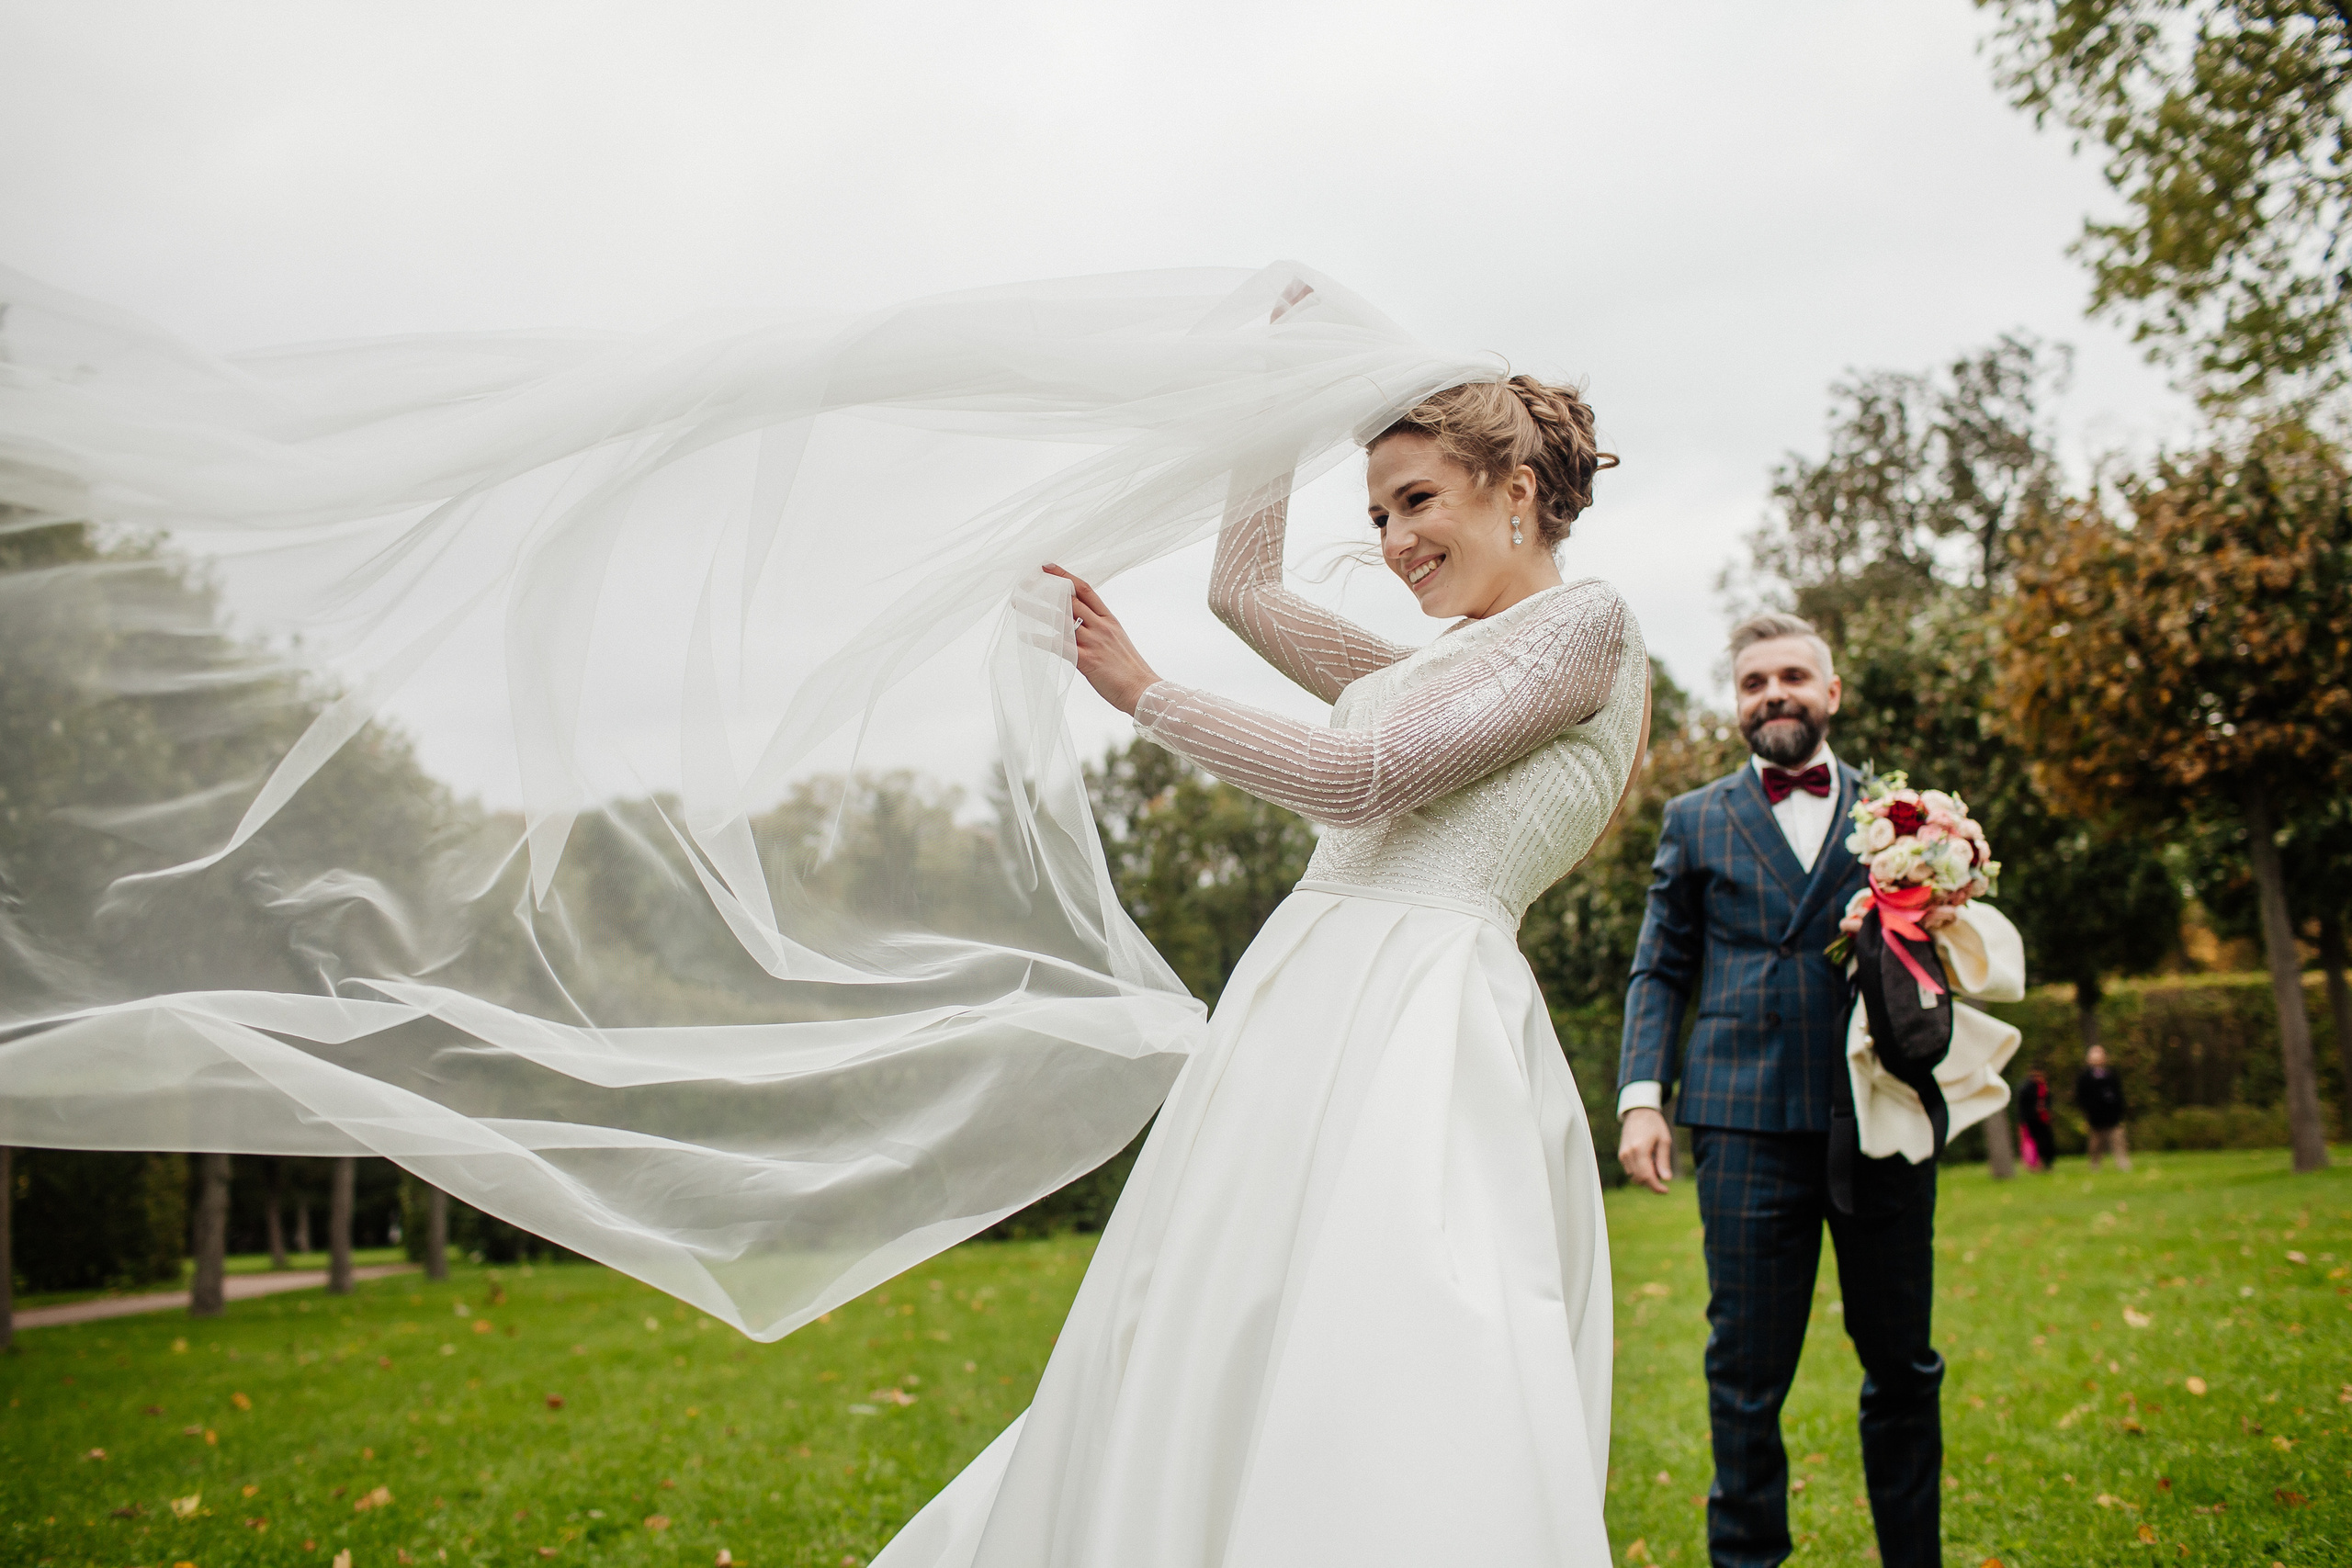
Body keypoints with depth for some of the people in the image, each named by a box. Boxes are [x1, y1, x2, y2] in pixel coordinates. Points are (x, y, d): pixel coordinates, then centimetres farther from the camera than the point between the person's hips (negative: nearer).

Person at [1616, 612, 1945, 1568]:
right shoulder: (1695, 822, 13)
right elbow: (1660, 973, 10)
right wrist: (1641, 1095, -3)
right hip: (1747, 1121, -1)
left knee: (1902, 1365, 9)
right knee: (1747, 1373, 2)